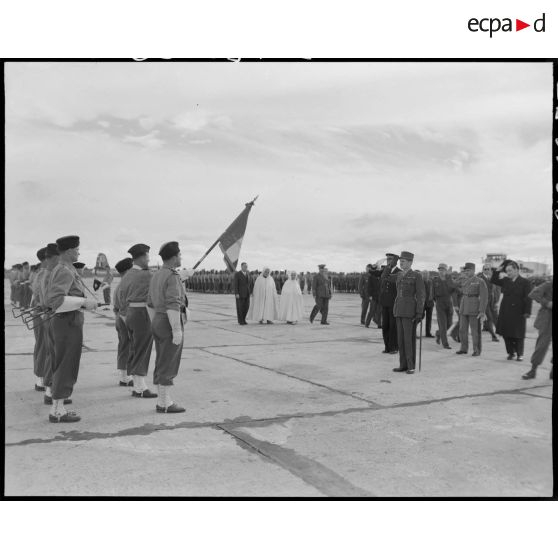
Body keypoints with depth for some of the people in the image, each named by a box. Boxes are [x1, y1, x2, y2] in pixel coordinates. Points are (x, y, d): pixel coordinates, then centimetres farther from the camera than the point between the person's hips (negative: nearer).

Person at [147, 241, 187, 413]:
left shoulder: (157, 275, 13)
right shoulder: (173, 276, -16)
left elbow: (151, 304, 18)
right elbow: (172, 305, -24)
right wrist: (177, 330, -23)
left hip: (158, 324, 9)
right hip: (170, 325, -9)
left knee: (162, 365, 12)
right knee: (169, 367, -3)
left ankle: (163, 401, 16)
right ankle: (164, 403, 2)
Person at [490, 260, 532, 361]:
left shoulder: (524, 282, -4)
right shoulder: (505, 281, 9)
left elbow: (528, 298, -7)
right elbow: (493, 280, 17)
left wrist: (527, 312, -13)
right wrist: (497, 271, 2)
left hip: (518, 313, -4)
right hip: (506, 313, 4)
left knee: (518, 335, 3)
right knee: (506, 334, 6)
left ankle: (519, 354, 17)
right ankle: (511, 353, 20)